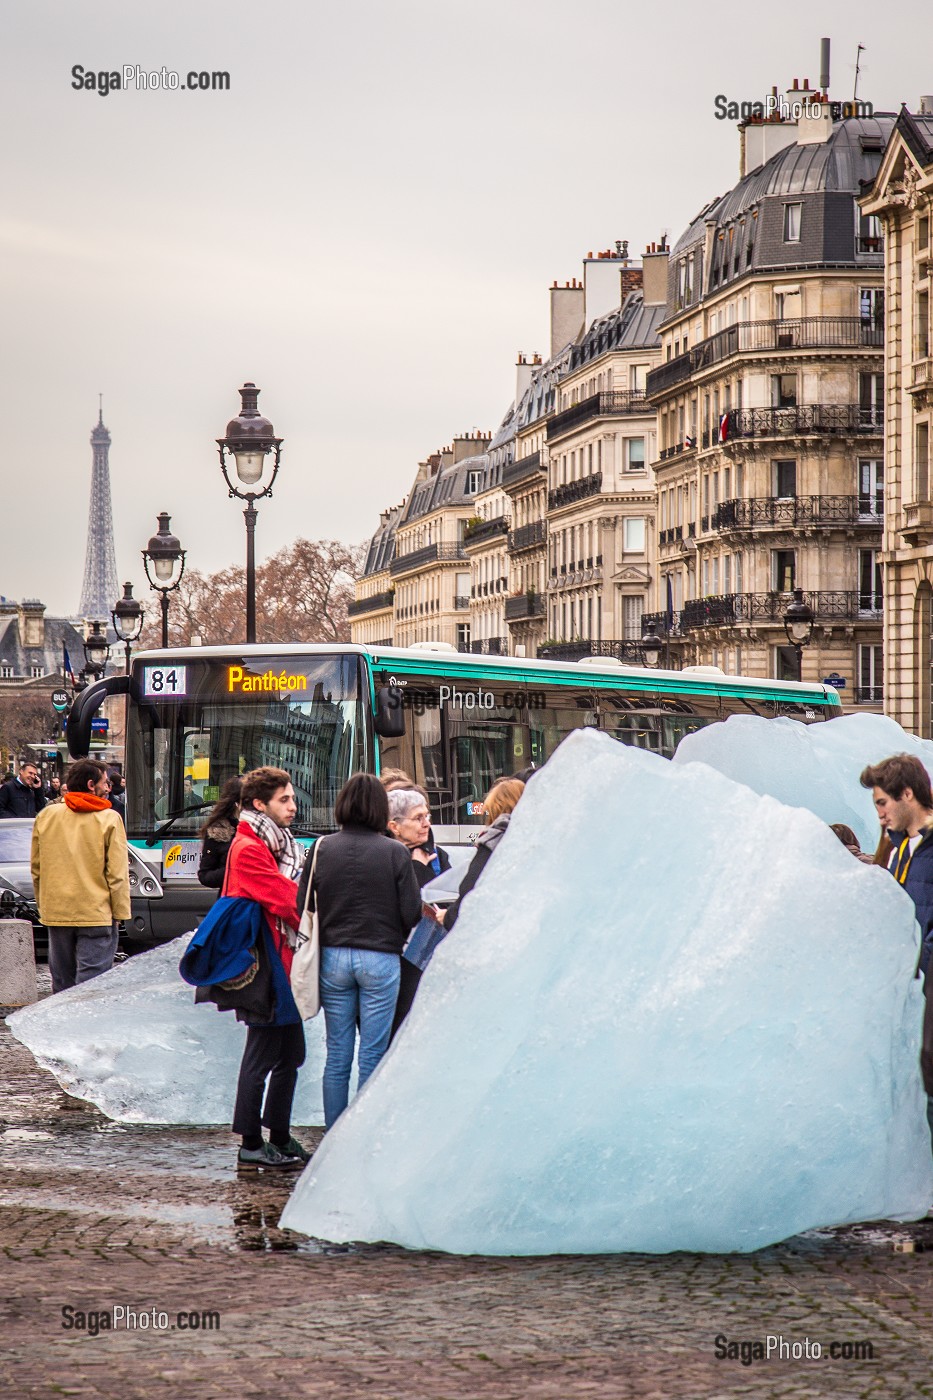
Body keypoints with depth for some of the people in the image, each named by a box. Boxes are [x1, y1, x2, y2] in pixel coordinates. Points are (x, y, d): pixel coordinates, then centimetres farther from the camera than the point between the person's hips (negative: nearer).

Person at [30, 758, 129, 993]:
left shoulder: (46, 816, 6)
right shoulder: (109, 819, -7)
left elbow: (36, 869, 13)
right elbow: (118, 873, -8)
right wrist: (120, 911, -1)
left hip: (56, 912, 5)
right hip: (96, 913, -4)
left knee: (62, 980, 13)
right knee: (91, 980, -6)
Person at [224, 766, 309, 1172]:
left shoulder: (279, 844, 18)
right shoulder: (249, 849, -14)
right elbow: (286, 899, -19)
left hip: (287, 962, 10)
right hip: (267, 966, -10)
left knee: (289, 1055, 14)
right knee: (262, 1056, -4)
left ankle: (280, 1138, 23)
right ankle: (251, 1147, 3)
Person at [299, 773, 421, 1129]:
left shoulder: (321, 849, -2)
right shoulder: (395, 853, -9)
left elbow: (302, 905, 0)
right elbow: (412, 913, -8)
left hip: (333, 957, 3)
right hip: (380, 960, -3)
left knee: (337, 1056, 10)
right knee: (372, 1056, 4)